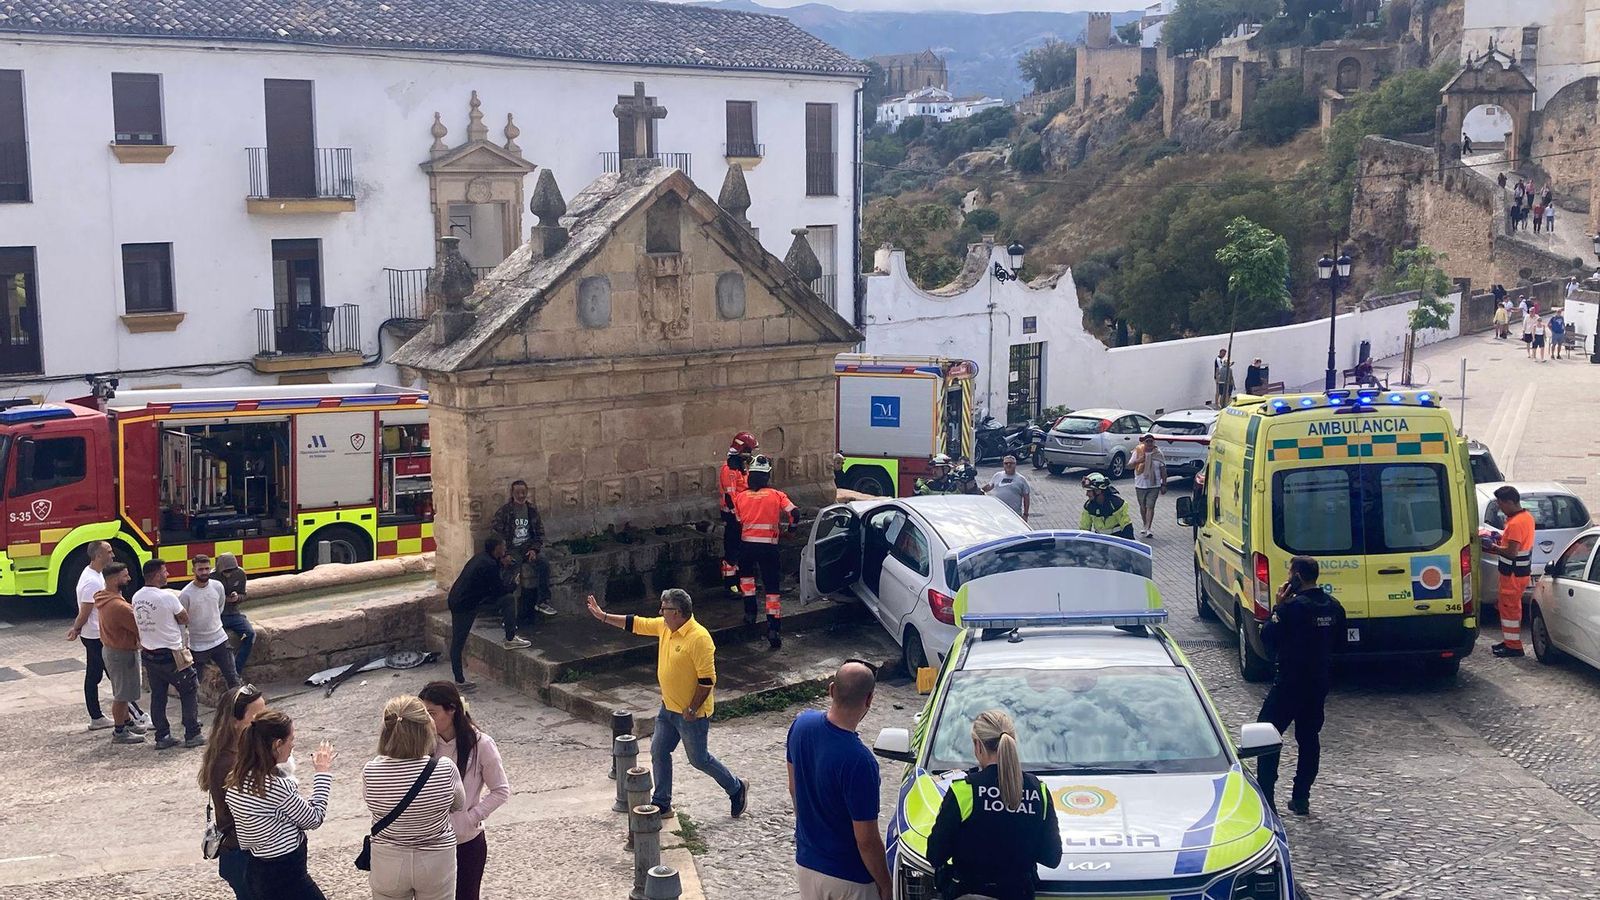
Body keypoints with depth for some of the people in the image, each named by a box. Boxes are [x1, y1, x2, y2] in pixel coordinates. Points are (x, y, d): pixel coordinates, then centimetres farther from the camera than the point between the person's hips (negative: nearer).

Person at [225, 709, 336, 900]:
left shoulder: (237, 780, -2)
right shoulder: (277, 787, -25)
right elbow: (314, 819, -10)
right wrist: (322, 773, -2)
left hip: (255, 872, 8)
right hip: (285, 878, -8)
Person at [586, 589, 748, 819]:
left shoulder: (699, 638, -26)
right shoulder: (665, 627, 0)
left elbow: (707, 679, -25)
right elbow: (636, 624, 10)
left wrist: (692, 710, -21)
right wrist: (603, 616, 8)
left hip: (691, 713, -8)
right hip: (668, 707, 9)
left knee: (699, 759, 5)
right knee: (658, 752, 12)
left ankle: (737, 788, 25)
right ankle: (661, 804, 24)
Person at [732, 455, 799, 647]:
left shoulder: (740, 497, 7)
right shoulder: (777, 495, 3)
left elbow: (736, 524, 8)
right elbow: (795, 514, -5)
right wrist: (789, 526, 16)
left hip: (747, 545, 2)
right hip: (769, 545, -2)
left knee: (746, 573, 32)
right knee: (773, 587, 2)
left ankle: (750, 611, 23)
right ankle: (774, 630, -7)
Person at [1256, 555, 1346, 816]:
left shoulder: (1292, 607, -20)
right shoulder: (1334, 607, 4)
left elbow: (1268, 638, -13)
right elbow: (1339, 643, 15)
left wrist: (1278, 607, -6)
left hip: (1291, 681, -7)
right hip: (1320, 681, 7)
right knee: (1309, 737, 14)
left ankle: (1265, 797, -3)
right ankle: (1301, 799, 16)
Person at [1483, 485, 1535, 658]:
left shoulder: (1515, 523, -24)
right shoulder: (1527, 516, 8)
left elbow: (1511, 552, -26)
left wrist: (1493, 547, -13)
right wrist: (1502, 538, 9)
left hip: (1513, 574, -10)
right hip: (1522, 570, 10)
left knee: (1510, 608, 0)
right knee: (1507, 606, 19)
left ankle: (1513, 647, 7)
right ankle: (1509, 641, 28)